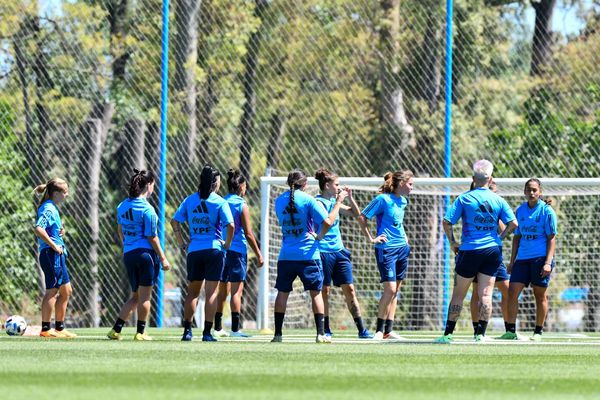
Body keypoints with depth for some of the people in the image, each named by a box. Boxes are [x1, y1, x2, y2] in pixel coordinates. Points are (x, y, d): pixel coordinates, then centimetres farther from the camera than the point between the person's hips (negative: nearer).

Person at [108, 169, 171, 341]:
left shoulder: (122, 206, 8)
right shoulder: (147, 209, -13)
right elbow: (152, 237, -12)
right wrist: (163, 258, -7)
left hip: (128, 254, 7)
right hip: (146, 253, -7)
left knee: (135, 296, 15)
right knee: (144, 296, 3)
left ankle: (116, 330, 7)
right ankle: (140, 332, 7)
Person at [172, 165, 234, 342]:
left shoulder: (190, 200, 6)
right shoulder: (219, 202, -5)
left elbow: (174, 221, 2)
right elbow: (230, 225, -15)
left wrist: (182, 243, 8)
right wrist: (227, 243, 0)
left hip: (194, 250, 3)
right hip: (214, 249, -3)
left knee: (192, 292, 14)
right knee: (211, 292, 0)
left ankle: (187, 330, 10)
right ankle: (207, 332, -4)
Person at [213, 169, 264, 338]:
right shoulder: (242, 205, -8)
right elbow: (248, 234, -9)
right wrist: (258, 254, -3)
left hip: (221, 250, 5)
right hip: (237, 251, -5)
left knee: (222, 290, 12)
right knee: (237, 290, -5)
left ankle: (218, 328, 15)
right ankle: (235, 329, -9)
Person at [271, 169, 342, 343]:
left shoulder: (279, 201, 7)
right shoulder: (307, 199, -8)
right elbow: (327, 222, -13)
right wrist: (338, 202, 1)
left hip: (286, 256, 3)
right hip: (308, 255, -3)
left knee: (282, 292, 10)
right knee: (316, 292, 4)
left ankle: (278, 334, 7)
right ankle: (321, 334, 0)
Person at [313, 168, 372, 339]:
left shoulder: (333, 201, 13)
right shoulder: (318, 202, -9)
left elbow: (356, 214, 20)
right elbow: (328, 221, -23)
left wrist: (350, 197, 7)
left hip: (339, 251, 7)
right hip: (324, 252, -7)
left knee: (349, 289, 2)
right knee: (324, 291, 0)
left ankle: (361, 329, 1)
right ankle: (326, 330, 9)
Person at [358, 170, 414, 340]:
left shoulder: (403, 201, 11)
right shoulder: (383, 199, -12)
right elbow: (362, 218, -10)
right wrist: (371, 239, -10)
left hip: (402, 249, 8)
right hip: (386, 249, -8)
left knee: (394, 291, 8)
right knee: (390, 289, -13)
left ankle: (389, 330, 12)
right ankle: (379, 330, -4)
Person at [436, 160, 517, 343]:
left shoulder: (464, 198, -3)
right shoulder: (498, 200, 3)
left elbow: (447, 221, -8)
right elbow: (513, 223, -1)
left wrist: (452, 242, 2)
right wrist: (499, 238, 11)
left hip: (470, 250, -2)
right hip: (492, 250, 2)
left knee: (458, 294, 5)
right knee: (485, 294, 3)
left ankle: (448, 333, 5)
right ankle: (481, 333, 0)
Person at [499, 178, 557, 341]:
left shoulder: (547, 211, -3)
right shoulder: (520, 210, 12)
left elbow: (552, 238, -5)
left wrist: (548, 262, -13)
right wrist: (512, 261, 15)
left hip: (540, 258, -5)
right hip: (522, 259, 5)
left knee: (540, 294, 0)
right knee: (512, 291, -5)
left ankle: (538, 332, 9)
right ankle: (511, 331, -3)